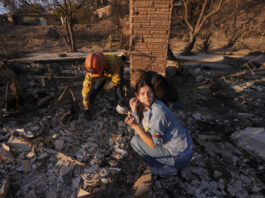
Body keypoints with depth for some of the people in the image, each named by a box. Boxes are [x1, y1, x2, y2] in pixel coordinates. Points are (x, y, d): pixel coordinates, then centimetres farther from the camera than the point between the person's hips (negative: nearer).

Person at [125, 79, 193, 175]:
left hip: (179, 157, -8)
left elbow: (153, 144, -23)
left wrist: (135, 125, -28)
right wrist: (134, 110, -10)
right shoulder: (145, 106, -2)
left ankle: (165, 169, 5)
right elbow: (140, 131, -3)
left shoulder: (157, 111, -28)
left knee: (135, 141, -11)